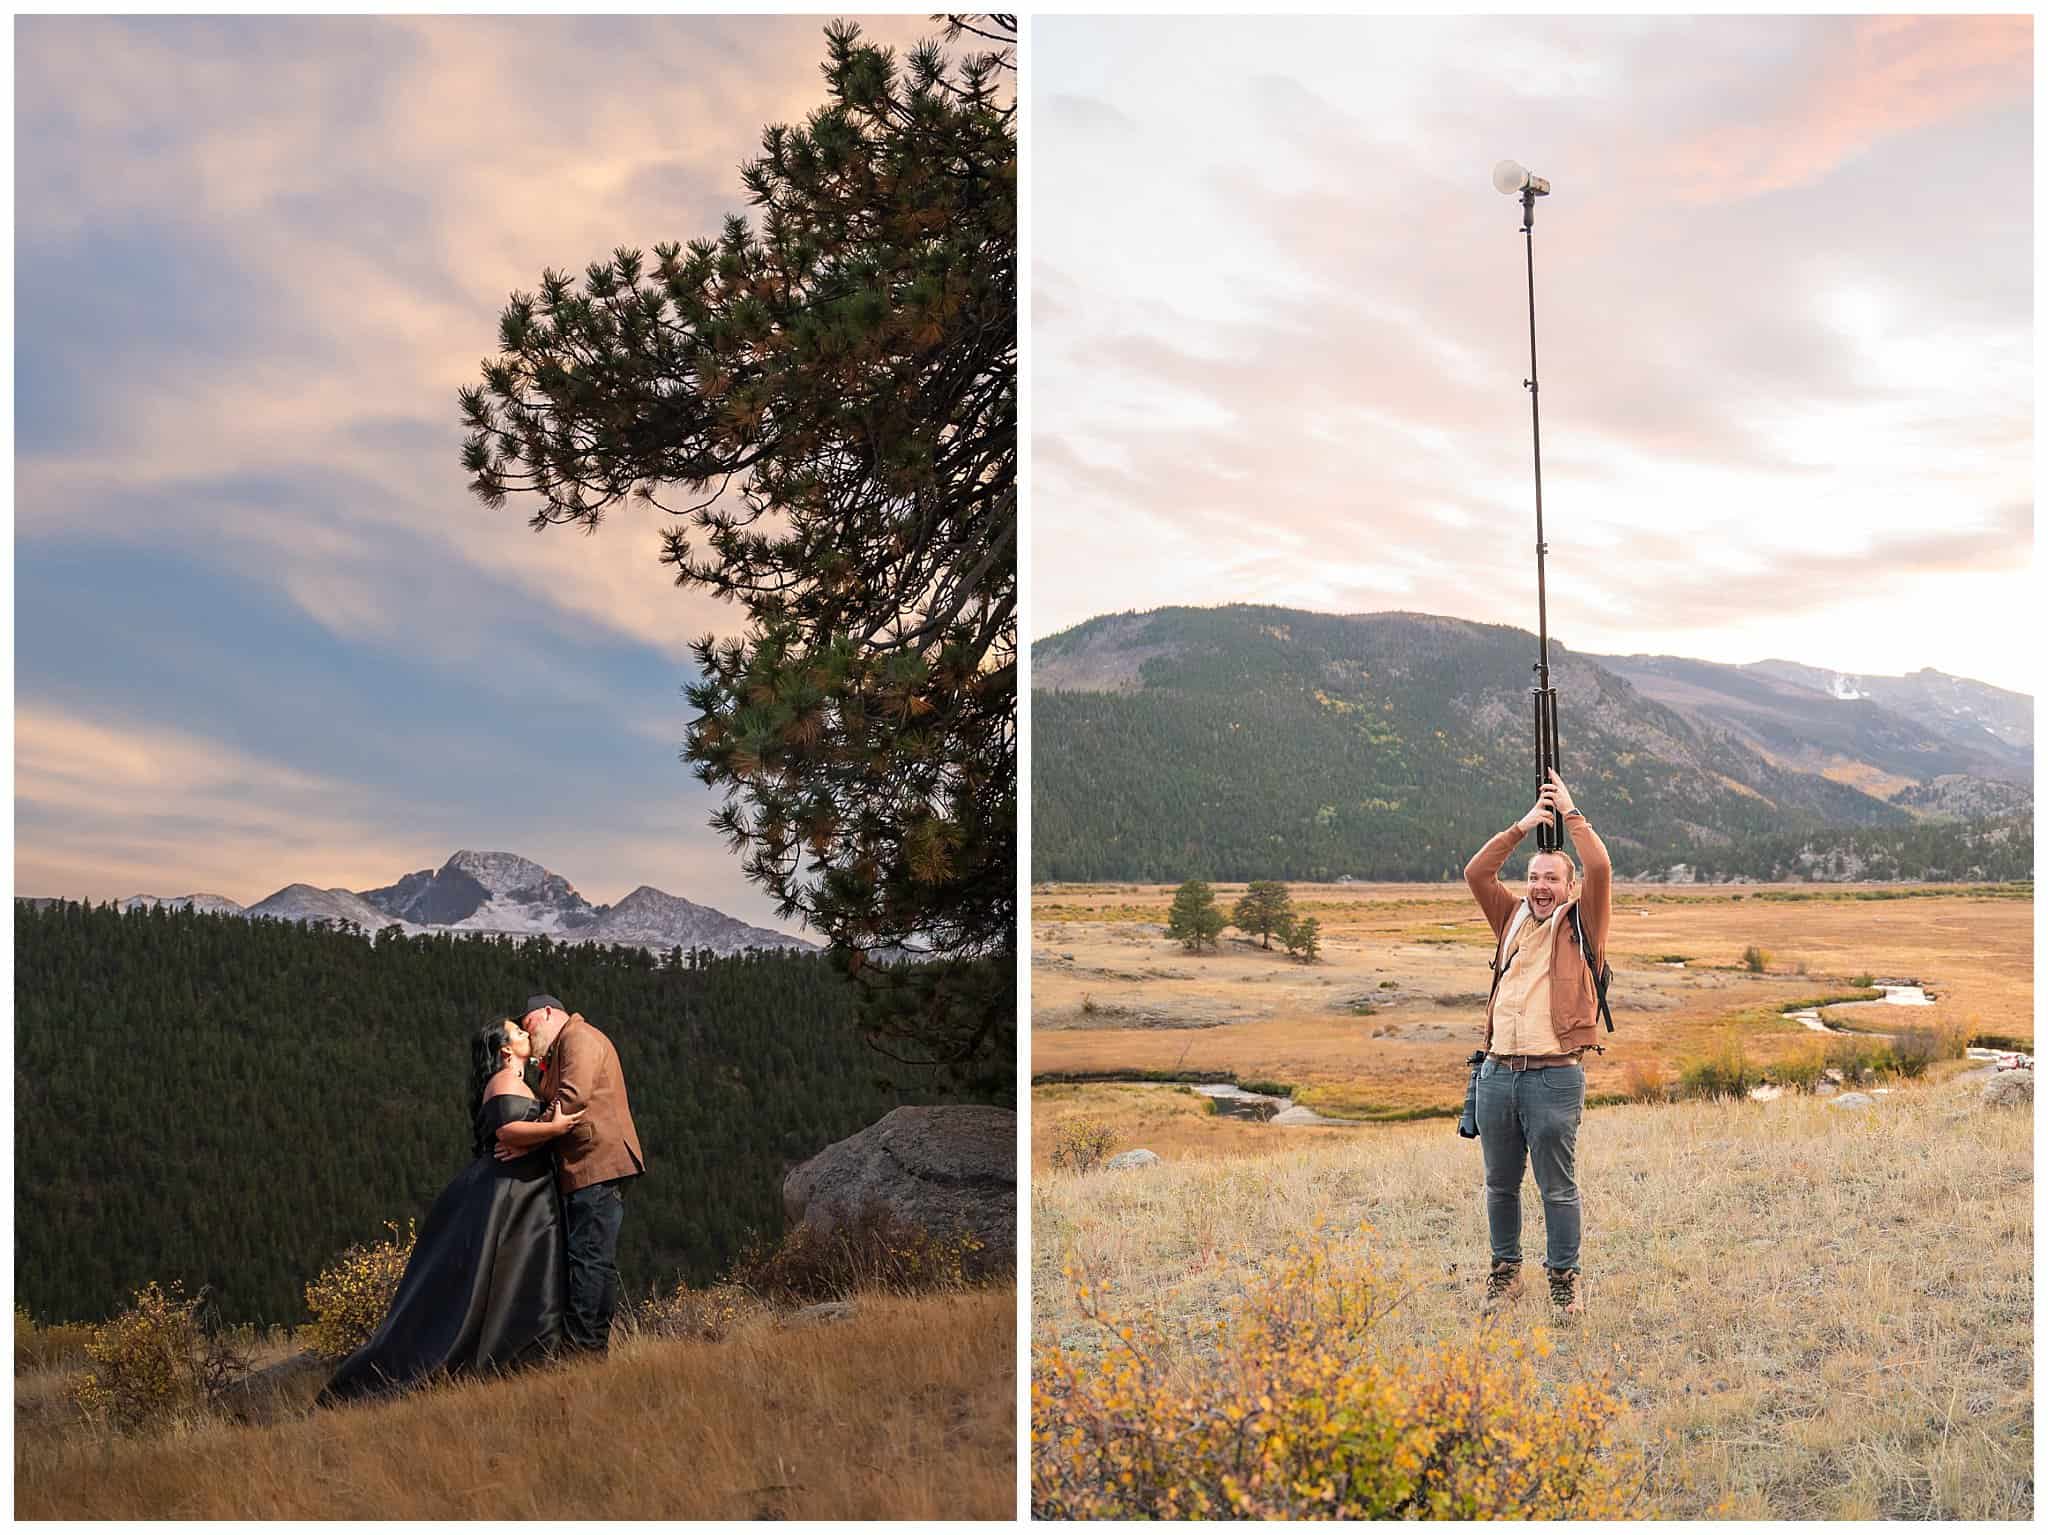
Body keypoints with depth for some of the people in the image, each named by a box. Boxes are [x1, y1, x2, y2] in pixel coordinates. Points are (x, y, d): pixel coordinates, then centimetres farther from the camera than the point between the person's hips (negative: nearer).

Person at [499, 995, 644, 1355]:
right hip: (593, 1168, 11)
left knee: (589, 1258, -12)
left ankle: (583, 1348, -14)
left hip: (597, 1165, -11)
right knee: (598, 1260, 9)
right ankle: (596, 1346, 10)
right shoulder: (562, 1049, 29)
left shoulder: (579, 1037, -4)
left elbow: (573, 1097, -17)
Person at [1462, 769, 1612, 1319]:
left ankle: (1565, 1279, 12)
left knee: (1558, 1186, 1)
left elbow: (1600, 868, -9)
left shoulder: (1581, 925, 5)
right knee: (1500, 1183, 12)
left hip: (1554, 1075, -4)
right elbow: (1476, 872, 8)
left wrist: (1571, 811, -1)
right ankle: (1505, 1273, 24)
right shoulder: (1513, 919, 15)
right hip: (1498, 1071, 4)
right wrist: (1523, 826, 6)